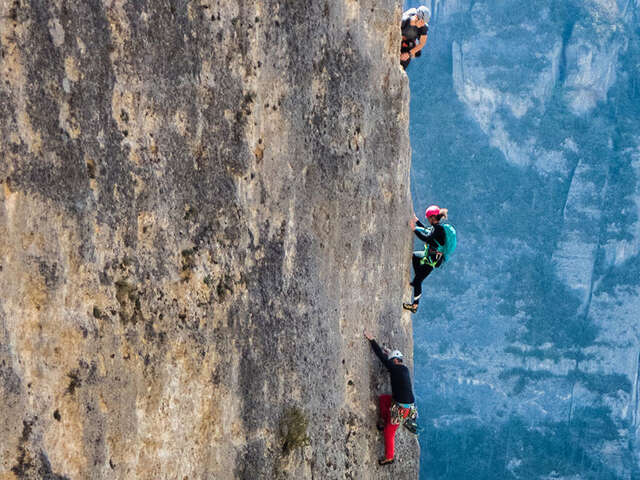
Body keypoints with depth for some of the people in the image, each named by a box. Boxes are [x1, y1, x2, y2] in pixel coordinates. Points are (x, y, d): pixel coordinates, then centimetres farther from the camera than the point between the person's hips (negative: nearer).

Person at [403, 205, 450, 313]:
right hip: (430, 255, 10)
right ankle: (417, 280, 31)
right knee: (414, 256, 33)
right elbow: (426, 231, 25)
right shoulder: (437, 227, 8)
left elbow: (426, 238, -33)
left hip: (432, 260, -10)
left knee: (417, 281, -5)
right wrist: (417, 221, 26)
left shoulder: (438, 228, -22)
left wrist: (414, 229, -29)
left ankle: (415, 306, -1)